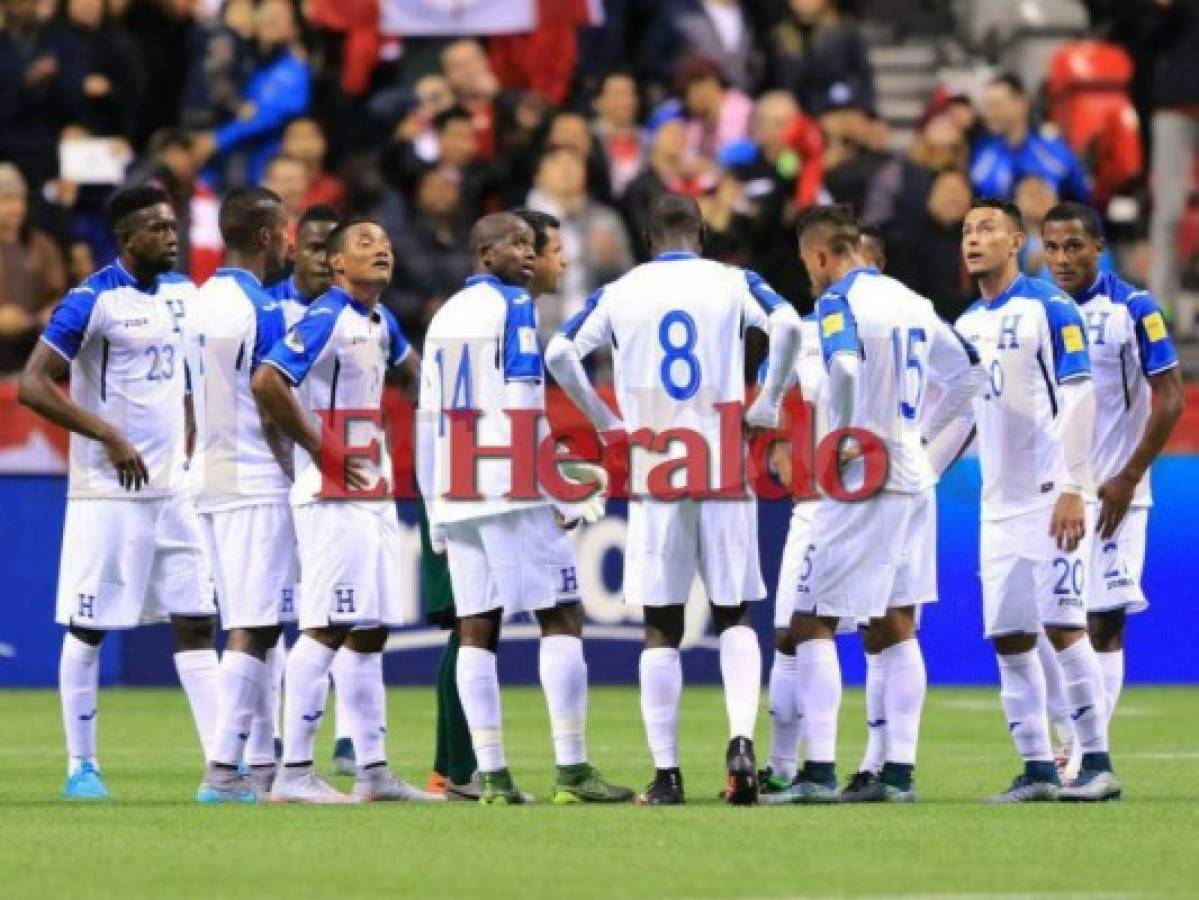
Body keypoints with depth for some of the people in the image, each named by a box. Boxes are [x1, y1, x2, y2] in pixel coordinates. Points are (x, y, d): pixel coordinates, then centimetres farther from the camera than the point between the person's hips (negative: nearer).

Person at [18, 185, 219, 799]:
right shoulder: (93, 300, -11)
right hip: (108, 490, -7)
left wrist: (191, 445, 11)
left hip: (173, 487, 7)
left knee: (196, 622, 3)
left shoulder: (182, 293, 10)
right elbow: (33, 386, -15)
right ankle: (82, 767, 9)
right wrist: (110, 437, -20)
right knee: (88, 627, 1)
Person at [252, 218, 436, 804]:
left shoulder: (381, 324, 15)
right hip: (332, 496, -9)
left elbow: (408, 366, 38)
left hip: (374, 494, 9)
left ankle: (374, 772, 14)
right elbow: (267, 383, -25)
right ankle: (293, 773, -10)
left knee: (368, 633, 10)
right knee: (326, 628, -11)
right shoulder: (325, 318, -12)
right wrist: (322, 449, -18)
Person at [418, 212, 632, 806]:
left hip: (454, 492, 8)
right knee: (561, 619, -4)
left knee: (476, 630, 5)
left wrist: (437, 513, 22)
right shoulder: (512, 307, -5)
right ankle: (571, 772, -9)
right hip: (510, 488, -8)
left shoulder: (444, 318, 19)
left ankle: (492, 776, 0)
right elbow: (521, 409, -14)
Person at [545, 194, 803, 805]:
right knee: (734, 617, 10)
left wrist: (606, 422, 5)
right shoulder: (733, 284, 4)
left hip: (653, 475, 0)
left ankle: (666, 774, 2)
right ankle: (741, 742, -11)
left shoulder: (619, 294, 7)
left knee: (661, 629, 6)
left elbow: (560, 354, -3)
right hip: (724, 471, 0)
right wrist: (768, 402, -3)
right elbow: (788, 325, -14)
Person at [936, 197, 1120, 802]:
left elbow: (1079, 400, -12)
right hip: (1000, 504, 7)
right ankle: (1038, 769, 8)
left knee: (1063, 627, -11)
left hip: (1050, 498, -7)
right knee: (1009, 639, 4)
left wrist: (1072, 488, -19)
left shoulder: (1048, 309, -7)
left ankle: (1098, 764, -7)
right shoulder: (966, 326, 15)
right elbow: (957, 417, 22)